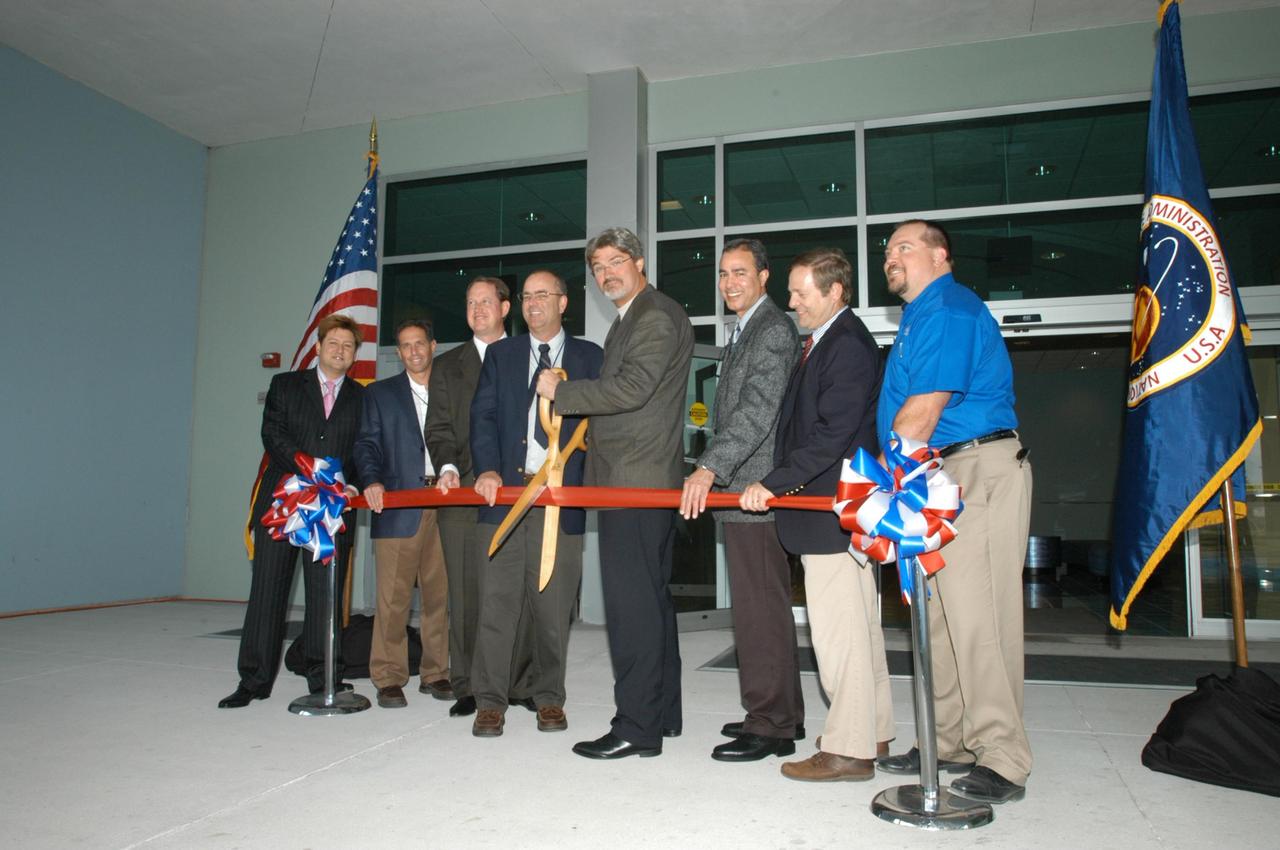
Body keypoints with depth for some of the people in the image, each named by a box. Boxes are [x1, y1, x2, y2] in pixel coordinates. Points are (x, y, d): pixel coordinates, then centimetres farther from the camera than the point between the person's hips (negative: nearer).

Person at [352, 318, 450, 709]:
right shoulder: (380, 393, 13)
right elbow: (368, 444, 5)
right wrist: (373, 481, -12)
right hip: (398, 506, -1)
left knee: (440, 593, 4)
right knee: (393, 595, -3)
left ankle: (435, 672, 15)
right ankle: (389, 678, 6)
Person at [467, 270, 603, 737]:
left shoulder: (589, 357, 11)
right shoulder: (500, 354, 14)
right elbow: (483, 416, 5)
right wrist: (487, 470, -9)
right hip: (505, 490, 1)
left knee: (553, 605, 5)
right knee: (497, 599, 0)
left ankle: (549, 698, 20)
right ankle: (490, 702, 11)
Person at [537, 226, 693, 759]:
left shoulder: (657, 316, -10)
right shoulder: (631, 320, 23)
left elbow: (631, 390, -20)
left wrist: (560, 390, -11)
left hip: (637, 481, -11)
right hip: (631, 479, 11)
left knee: (632, 601, -8)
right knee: (651, 597, 14)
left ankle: (638, 727, -1)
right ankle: (662, 713, 25)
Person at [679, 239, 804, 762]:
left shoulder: (775, 331, -10)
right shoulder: (743, 333, 22)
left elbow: (758, 410, -21)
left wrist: (710, 468, -28)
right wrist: (714, 475, 20)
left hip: (755, 492, -10)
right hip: (737, 489, 10)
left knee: (761, 609, -6)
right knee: (764, 608, 15)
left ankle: (770, 725, 4)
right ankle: (782, 715, 25)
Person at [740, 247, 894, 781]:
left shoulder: (848, 345, -14)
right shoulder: (825, 341, 17)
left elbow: (832, 435, -22)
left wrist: (774, 484, -19)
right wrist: (776, 484, 13)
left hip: (832, 513, -11)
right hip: (835, 509, 11)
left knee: (838, 631, -4)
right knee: (859, 626, 17)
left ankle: (848, 750, 6)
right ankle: (873, 732, 29)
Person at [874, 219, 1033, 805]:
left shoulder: (948, 311, -10)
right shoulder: (920, 316, 22)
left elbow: (922, 414, -17)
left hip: (978, 473, -10)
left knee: (975, 618, -9)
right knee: (939, 618, 12)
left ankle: (1001, 760, 0)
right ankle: (950, 744, 21)